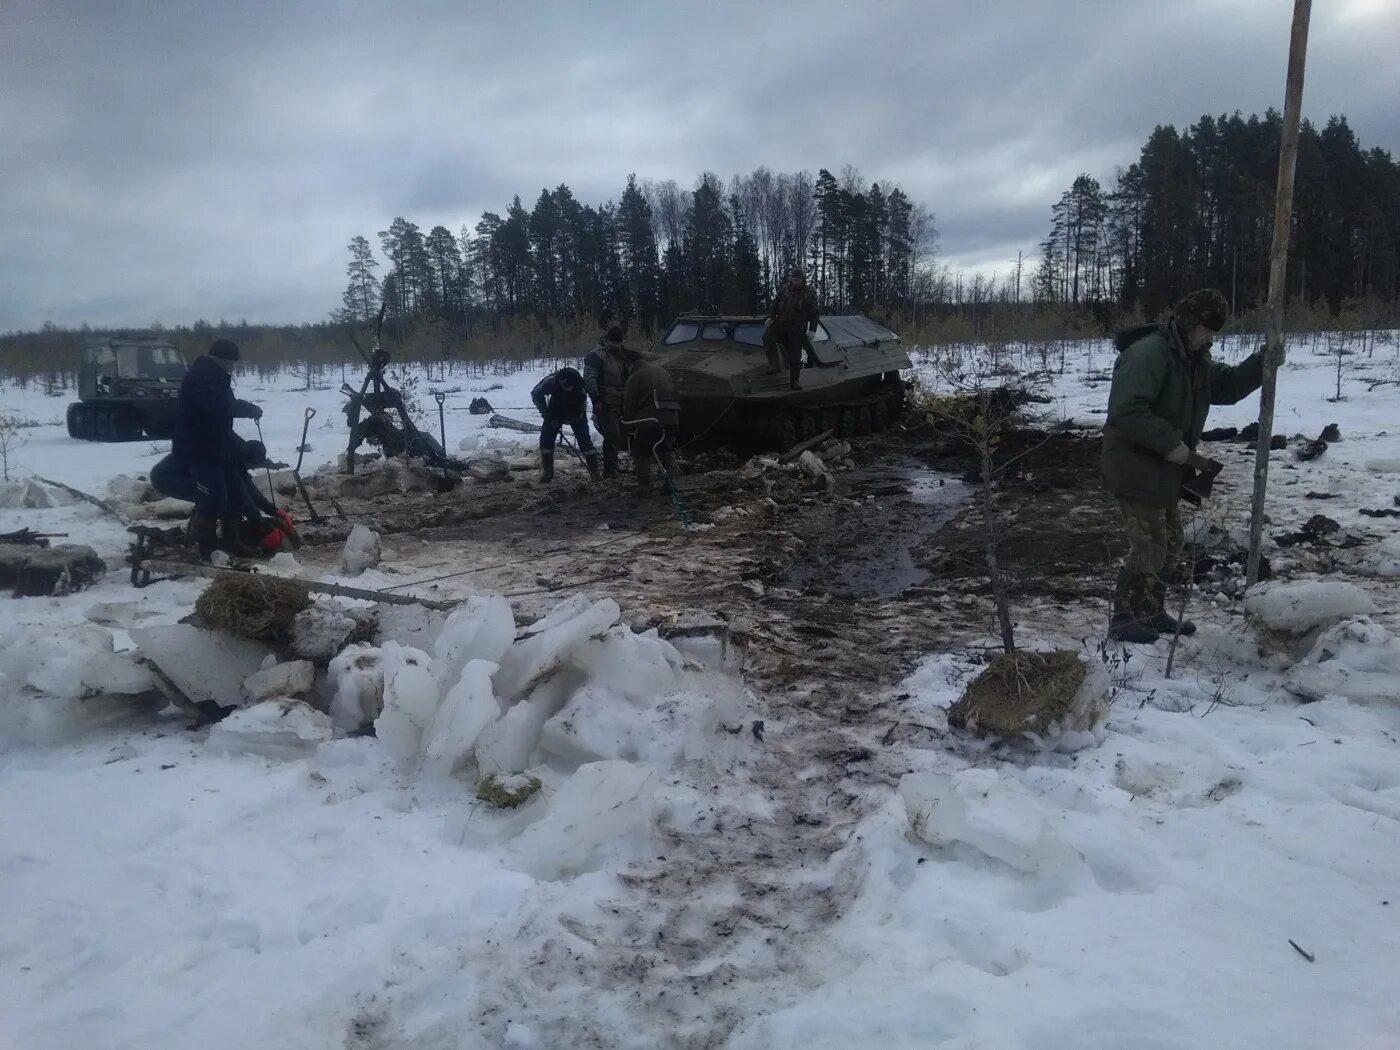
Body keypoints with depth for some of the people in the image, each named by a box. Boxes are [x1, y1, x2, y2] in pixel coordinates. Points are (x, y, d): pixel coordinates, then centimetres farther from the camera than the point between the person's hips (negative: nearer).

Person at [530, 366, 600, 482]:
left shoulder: (580, 384, -34)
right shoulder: (551, 381, -33)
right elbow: (536, 394, -15)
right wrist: (547, 416, -16)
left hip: (576, 414, -1)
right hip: (555, 414, 1)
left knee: (585, 440, -10)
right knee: (546, 438, -8)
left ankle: (595, 472, -3)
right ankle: (547, 471, 4)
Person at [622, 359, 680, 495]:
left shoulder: (635, 377, 3)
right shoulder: (663, 372, 22)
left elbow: (629, 404, -1)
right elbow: (674, 396, 20)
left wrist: (630, 422, 11)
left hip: (649, 420, -5)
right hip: (672, 418, 5)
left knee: (641, 453, 8)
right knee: (666, 450, 20)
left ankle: (644, 486, 2)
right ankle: (670, 482, 9)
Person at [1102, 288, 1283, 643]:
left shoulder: (1193, 357, 11)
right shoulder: (1148, 354, -22)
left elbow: (1227, 385, 14)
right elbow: (1125, 412, -32)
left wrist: (1262, 362, -3)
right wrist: (1171, 443, -27)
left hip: (1162, 471, 10)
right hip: (1136, 470, -10)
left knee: (1170, 543, 18)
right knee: (1149, 548, -4)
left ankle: (1152, 613, 31)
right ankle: (1124, 621, 8)